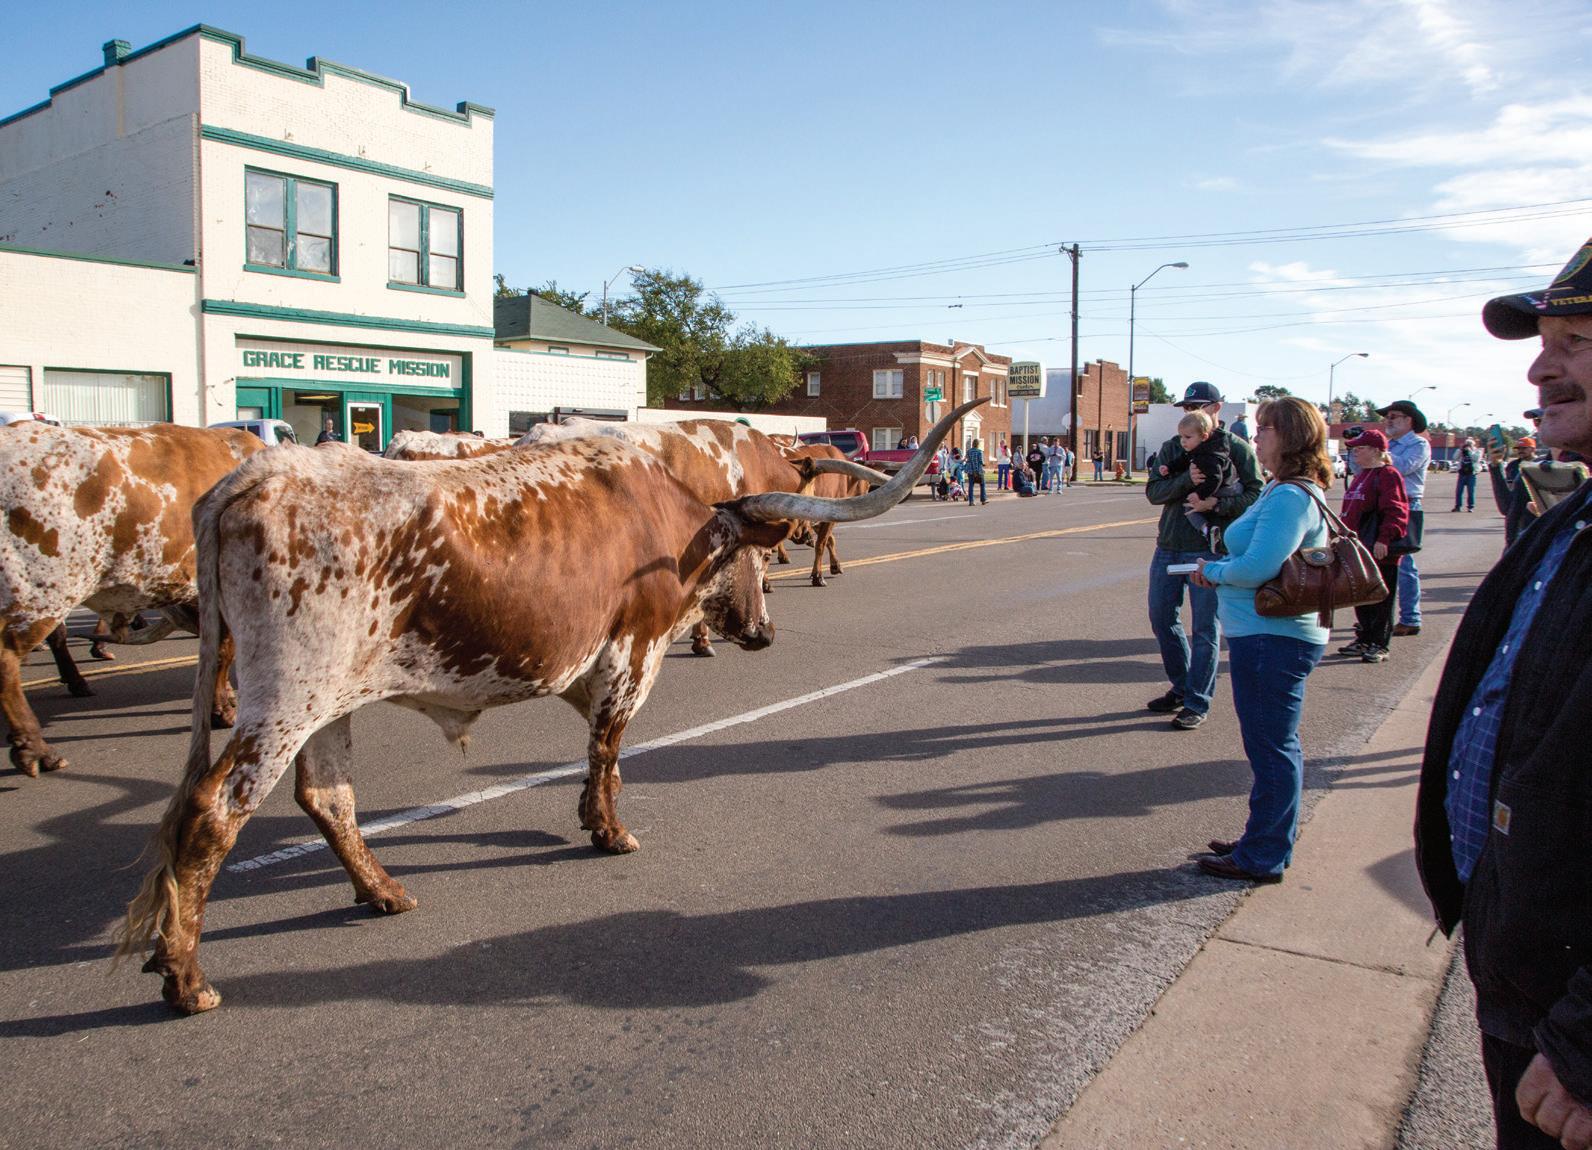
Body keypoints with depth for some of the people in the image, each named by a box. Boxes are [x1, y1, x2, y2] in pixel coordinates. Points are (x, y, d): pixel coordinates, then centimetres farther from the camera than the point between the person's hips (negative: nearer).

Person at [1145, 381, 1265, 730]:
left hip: (1210, 549, -5)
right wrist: (1186, 479, -19)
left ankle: (1197, 703, 8)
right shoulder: (1172, 447, 10)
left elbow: (1256, 494, -8)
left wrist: (1216, 504, -23)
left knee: (1205, 628, 0)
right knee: (1162, 619, 12)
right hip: (1168, 547, 5)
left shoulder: (1237, 449, -1)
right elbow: (1153, 491, -2)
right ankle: (1181, 687, 29)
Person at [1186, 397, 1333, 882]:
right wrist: (1218, 571, 4)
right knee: (1277, 746, 19)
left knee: (1271, 749, 0)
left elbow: (1258, 567, -27)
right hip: (1277, 635, 11)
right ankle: (1268, 842, 33)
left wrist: (1213, 571, -9)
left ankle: (1263, 857, 12)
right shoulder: (1285, 491, 14)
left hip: (1271, 639, -11)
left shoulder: (1289, 498, -20)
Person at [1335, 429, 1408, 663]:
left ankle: (1379, 645, 5)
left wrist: (1384, 539, -25)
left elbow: (1395, 512, -19)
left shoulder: (1388, 475, -12)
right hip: (1359, 549, 9)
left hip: (1379, 550, -9)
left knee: (1380, 599, -1)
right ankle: (1364, 639, 23)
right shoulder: (1360, 475, 18)